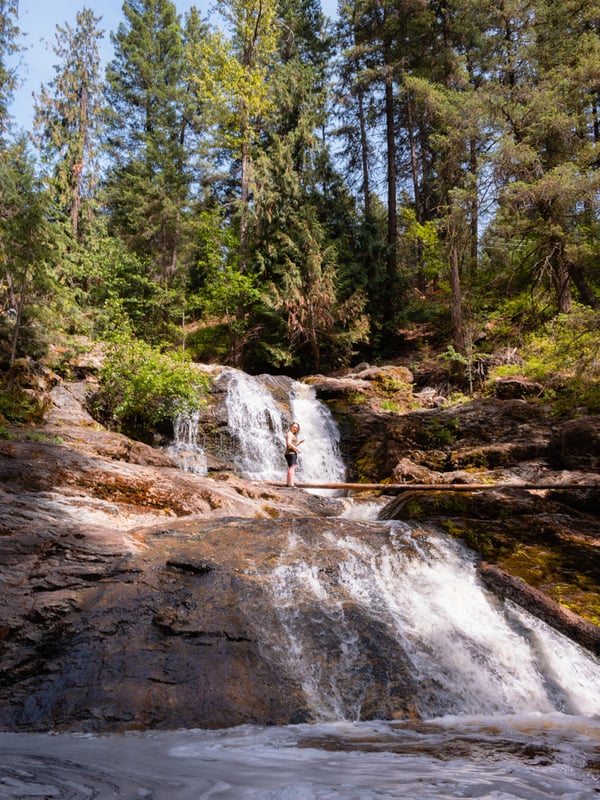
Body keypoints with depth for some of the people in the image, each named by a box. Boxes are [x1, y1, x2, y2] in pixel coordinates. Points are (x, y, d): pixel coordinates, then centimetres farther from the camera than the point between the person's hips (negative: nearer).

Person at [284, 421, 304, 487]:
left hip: (293, 454, 11)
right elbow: (289, 443, -22)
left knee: (290, 469, 13)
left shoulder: (293, 435, 23)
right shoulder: (290, 434, -8)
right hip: (290, 453, -11)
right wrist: (297, 449, -18)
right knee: (292, 469, -18)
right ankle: (291, 484, -27)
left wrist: (300, 442, 15)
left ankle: (287, 483, 17)